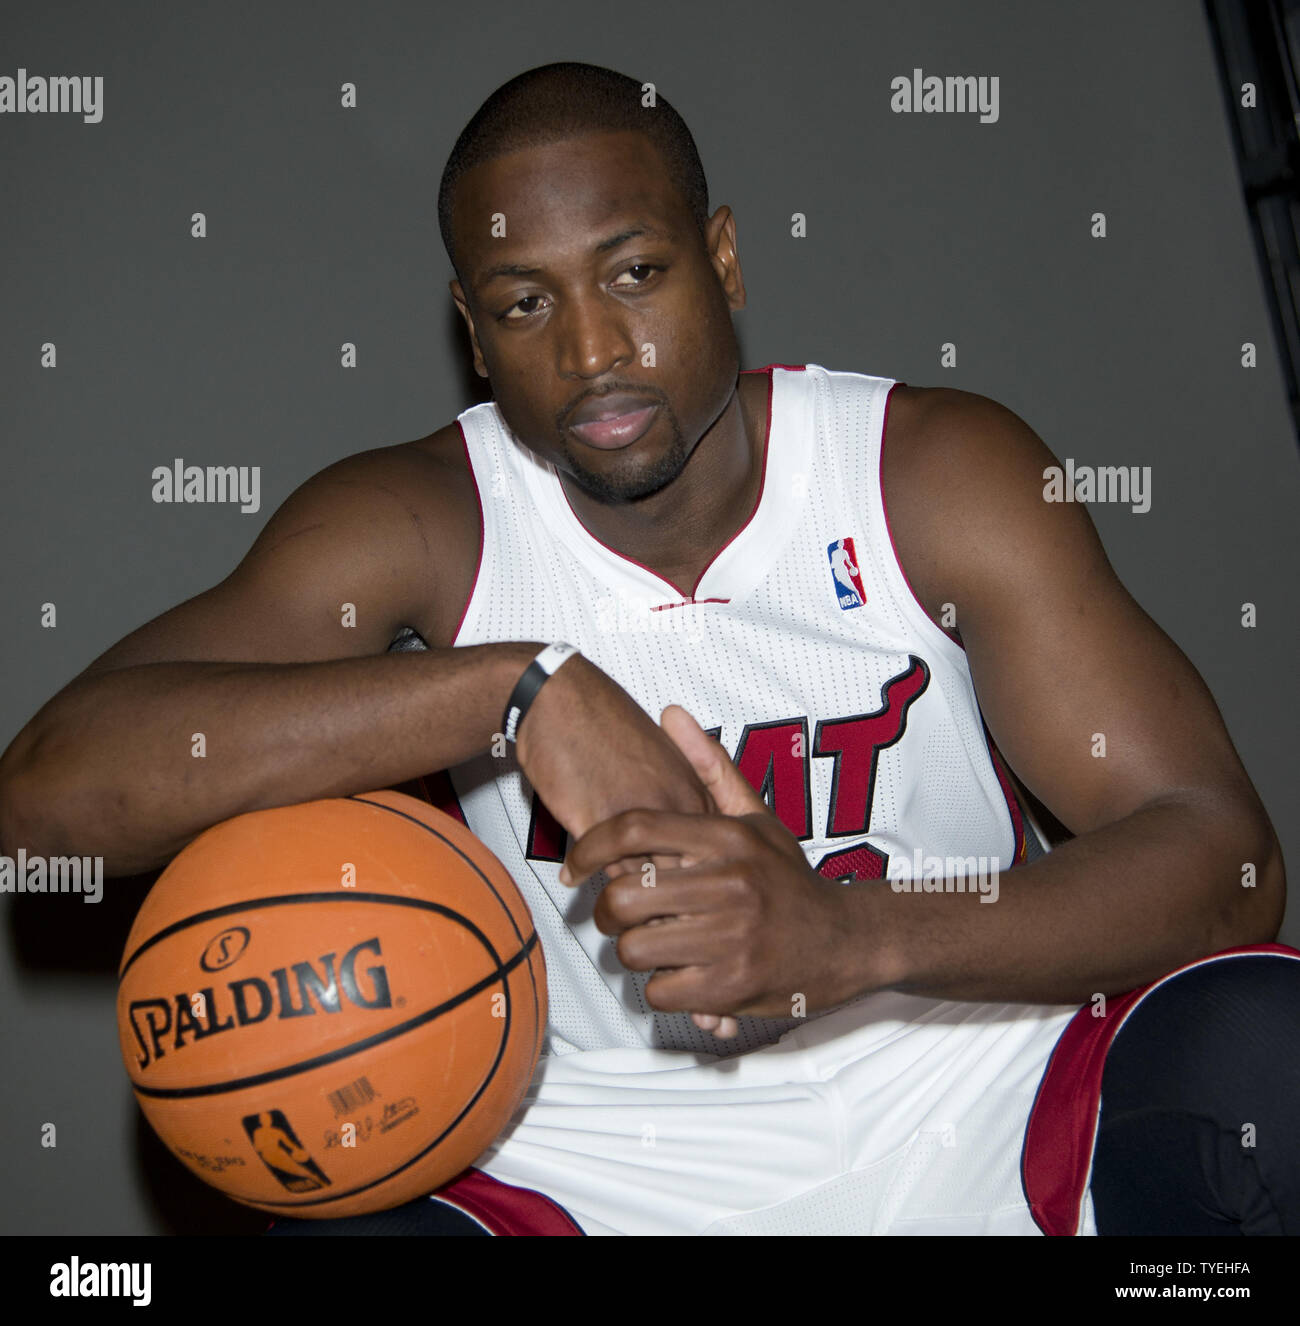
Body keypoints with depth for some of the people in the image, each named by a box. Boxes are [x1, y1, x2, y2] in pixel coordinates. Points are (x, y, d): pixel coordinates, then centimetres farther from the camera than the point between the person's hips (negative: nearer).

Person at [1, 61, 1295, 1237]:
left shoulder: (938, 471, -7)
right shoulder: (413, 530, -7)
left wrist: (852, 933, -34)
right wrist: (521, 689, -30)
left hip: (964, 1115, 1)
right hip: (597, 1170, 0)